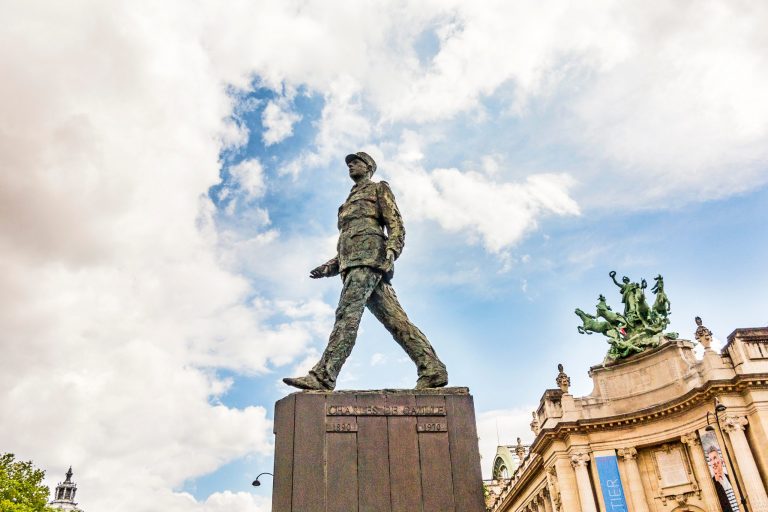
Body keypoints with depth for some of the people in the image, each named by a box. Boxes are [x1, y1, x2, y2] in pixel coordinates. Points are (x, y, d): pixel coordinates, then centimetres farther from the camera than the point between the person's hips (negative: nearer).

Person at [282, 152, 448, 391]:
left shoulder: (379, 188, 15)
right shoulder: (349, 202, 37)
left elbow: (396, 224, 0)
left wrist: (391, 250, -18)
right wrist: (329, 267, 18)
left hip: (369, 255, -8)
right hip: (352, 262, 8)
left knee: (348, 311, -22)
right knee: (394, 319, -4)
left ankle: (323, 375, -32)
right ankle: (432, 369, -9)